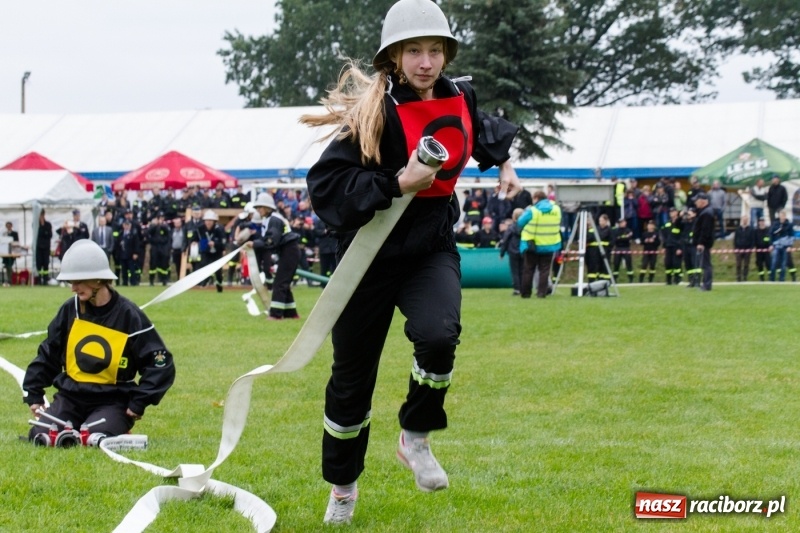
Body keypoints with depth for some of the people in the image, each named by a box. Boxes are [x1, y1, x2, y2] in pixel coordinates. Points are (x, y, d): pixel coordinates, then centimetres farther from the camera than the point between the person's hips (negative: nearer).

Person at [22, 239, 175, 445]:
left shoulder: (128, 315, -10)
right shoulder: (70, 309, 1)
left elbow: (161, 364, -8)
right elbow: (48, 354, 14)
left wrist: (138, 403, -13)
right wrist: (33, 394, 8)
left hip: (112, 400, -4)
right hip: (71, 396, 4)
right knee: (41, 436, -17)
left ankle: (119, 427, 5)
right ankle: (74, 432, 13)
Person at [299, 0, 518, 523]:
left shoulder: (460, 98, -1)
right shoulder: (373, 112, -18)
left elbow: (483, 131, 25)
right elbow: (325, 185, -25)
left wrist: (503, 162, 13)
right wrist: (398, 183, -29)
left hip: (432, 249, 3)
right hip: (371, 256, -3)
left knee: (438, 335, -28)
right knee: (352, 378, 8)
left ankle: (416, 439, 0)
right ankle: (343, 486, 31)